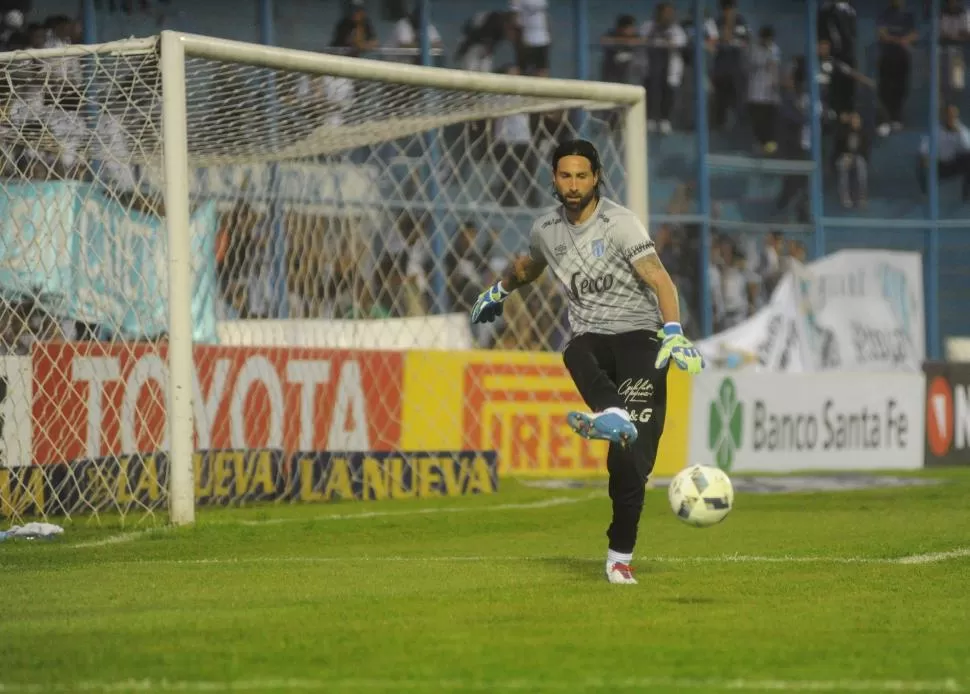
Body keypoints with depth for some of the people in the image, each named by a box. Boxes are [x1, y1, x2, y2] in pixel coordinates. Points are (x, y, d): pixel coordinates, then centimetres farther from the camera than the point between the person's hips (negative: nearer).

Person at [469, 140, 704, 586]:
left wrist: (673, 332, -32)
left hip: (638, 335, -4)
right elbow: (529, 265, 36)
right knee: (575, 356, -37)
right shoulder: (546, 231, 11)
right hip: (590, 336, 4)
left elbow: (658, 279, -17)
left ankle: (620, 554, -13)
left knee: (630, 457, -17)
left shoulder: (619, 223, -7)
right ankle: (612, 416, -67)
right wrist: (500, 291, 53)